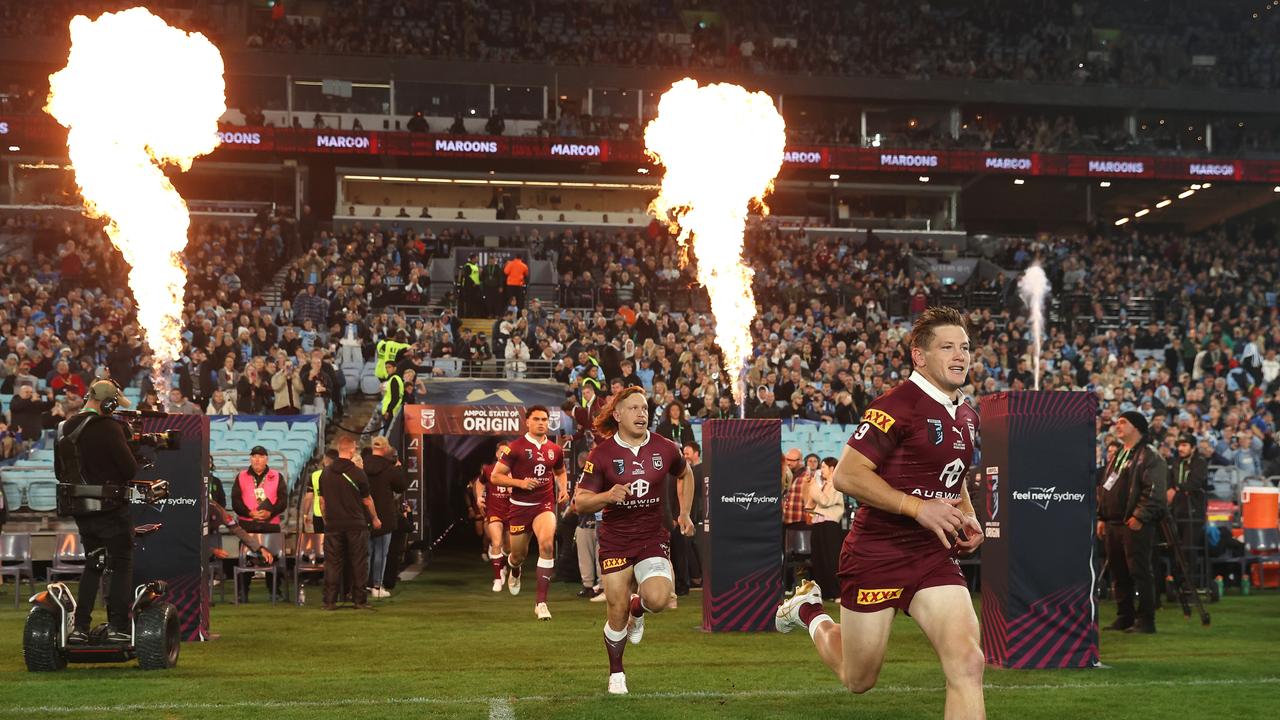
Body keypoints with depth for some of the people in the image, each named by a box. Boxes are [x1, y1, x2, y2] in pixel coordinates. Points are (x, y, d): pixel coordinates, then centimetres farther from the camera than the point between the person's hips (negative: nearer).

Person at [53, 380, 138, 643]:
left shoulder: (64, 428, 7)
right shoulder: (108, 427, -16)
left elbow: (59, 471, 15)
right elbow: (130, 468, -16)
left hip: (78, 508, 7)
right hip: (111, 508, -7)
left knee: (92, 564, 17)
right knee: (122, 565, 3)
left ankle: (80, 626, 11)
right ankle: (118, 626, -1)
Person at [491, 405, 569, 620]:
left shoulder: (555, 450, 6)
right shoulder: (516, 447, -6)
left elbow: (560, 471, 27)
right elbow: (495, 476, -6)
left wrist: (563, 488, 7)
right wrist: (520, 482, -19)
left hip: (544, 505, 1)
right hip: (520, 506, -1)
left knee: (547, 544, -26)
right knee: (519, 554, 11)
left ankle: (541, 602, -22)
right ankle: (513, 569, 55)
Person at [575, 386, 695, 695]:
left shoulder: (665, 448, -2)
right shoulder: (601, 453, -7)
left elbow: (685, 475, 20)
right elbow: (580, 501, -6)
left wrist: (684, 513, 15)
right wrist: (607, 496, -25)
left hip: (653, 537, 1)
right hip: (615, 539, -1)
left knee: (658, 599, -23)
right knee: (616, 614, -1)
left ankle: (638, 609, 15)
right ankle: (616, 674, 24)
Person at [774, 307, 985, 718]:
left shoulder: (967, 417, 10)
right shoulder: (897, 406, -16)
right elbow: (846, 475, -21)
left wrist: (967, 516, 8)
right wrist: (918, 507, -24)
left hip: (933, 557, 6)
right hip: (876, 556, -6)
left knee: (967, 662, -14)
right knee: (858, 680, 11)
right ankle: (809, 609, 40)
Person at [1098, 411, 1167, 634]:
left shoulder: (1149, 457, -6)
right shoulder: (1117, 457, 22)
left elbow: (1153, 491, -16)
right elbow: (1104, 489, 26)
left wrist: (1139, 516, -21)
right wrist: (1102, 518, 18)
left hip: (1136, 525, -9)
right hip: (1113, 524, 9)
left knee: (1139, 572, -8)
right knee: (1118, 573, 10)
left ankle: (1145, 620, -5)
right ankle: (1124, 617, 17)